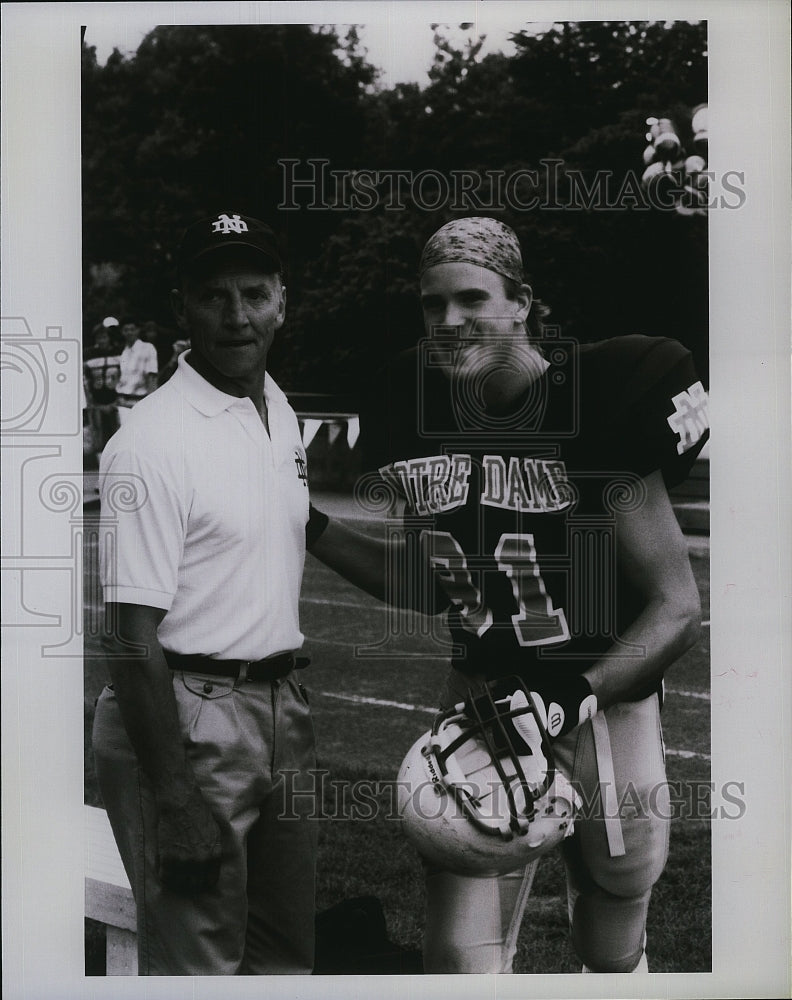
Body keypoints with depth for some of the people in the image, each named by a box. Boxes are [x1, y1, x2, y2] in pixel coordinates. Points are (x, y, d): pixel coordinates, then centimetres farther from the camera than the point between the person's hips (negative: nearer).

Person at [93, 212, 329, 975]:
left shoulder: (282, 412, 10)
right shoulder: (152, 441, -18)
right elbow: (133, 638, -20)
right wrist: (176, 802, -22)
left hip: (280, 704, 9)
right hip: (184, 717, -8)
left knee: (287, 951, 18)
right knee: (195, 961, -1)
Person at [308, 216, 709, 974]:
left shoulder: (601, 408, -18)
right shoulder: (421, 414, -2)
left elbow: (677, 608, -15)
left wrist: (573, 699, -26)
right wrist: (309, 529, 4)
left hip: (603, 704, -3)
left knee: (612, 957, 17)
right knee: (460, 955, -1)